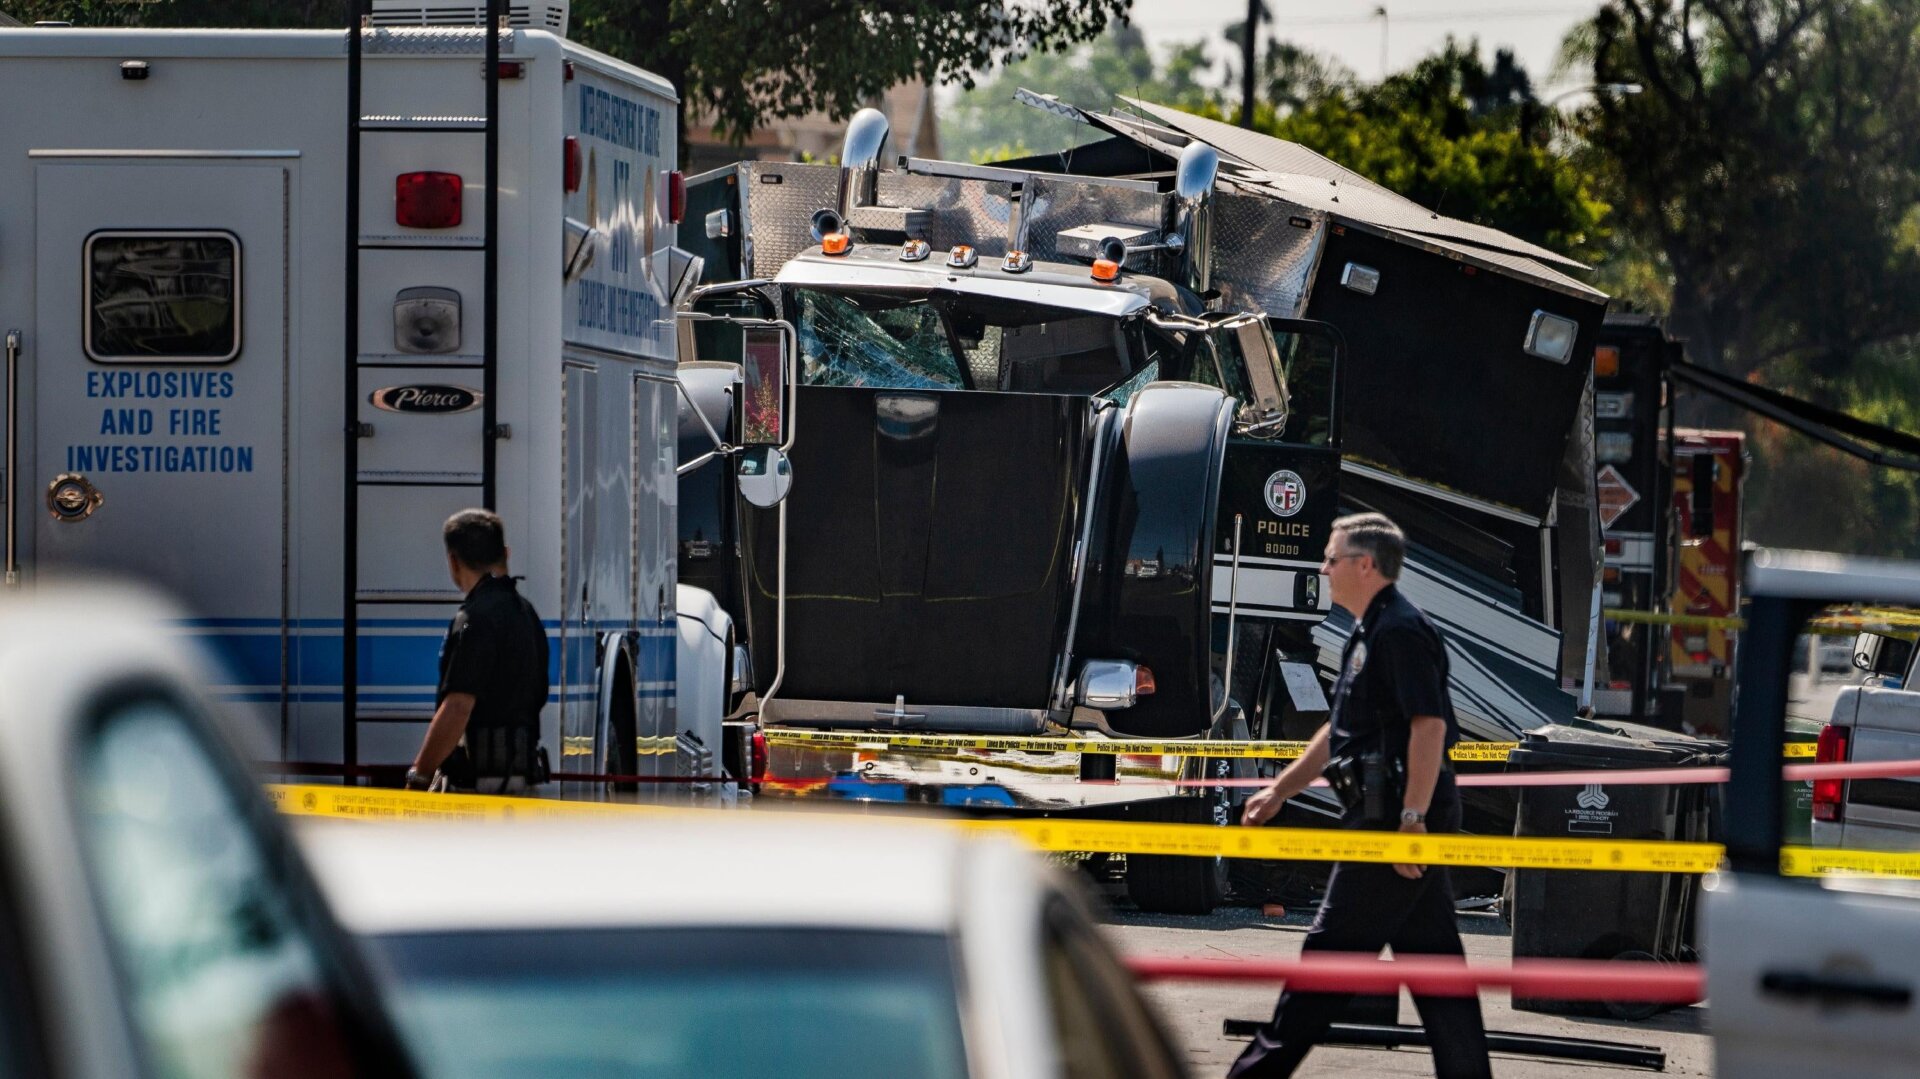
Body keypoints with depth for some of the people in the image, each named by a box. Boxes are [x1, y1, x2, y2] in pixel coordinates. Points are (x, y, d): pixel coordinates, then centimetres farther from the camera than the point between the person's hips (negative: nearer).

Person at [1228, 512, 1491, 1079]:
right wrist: (1280, 791, 28)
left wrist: (1412, 819, -27)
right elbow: (1342, 731, 28)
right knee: (1432, 955, 8)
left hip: (1394, 818, -11)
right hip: (1394, 817, 11)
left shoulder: (1401, 631, -14)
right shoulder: (1369, 633, 19)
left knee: (1334, 947, -5)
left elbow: (1430, 726, -22)